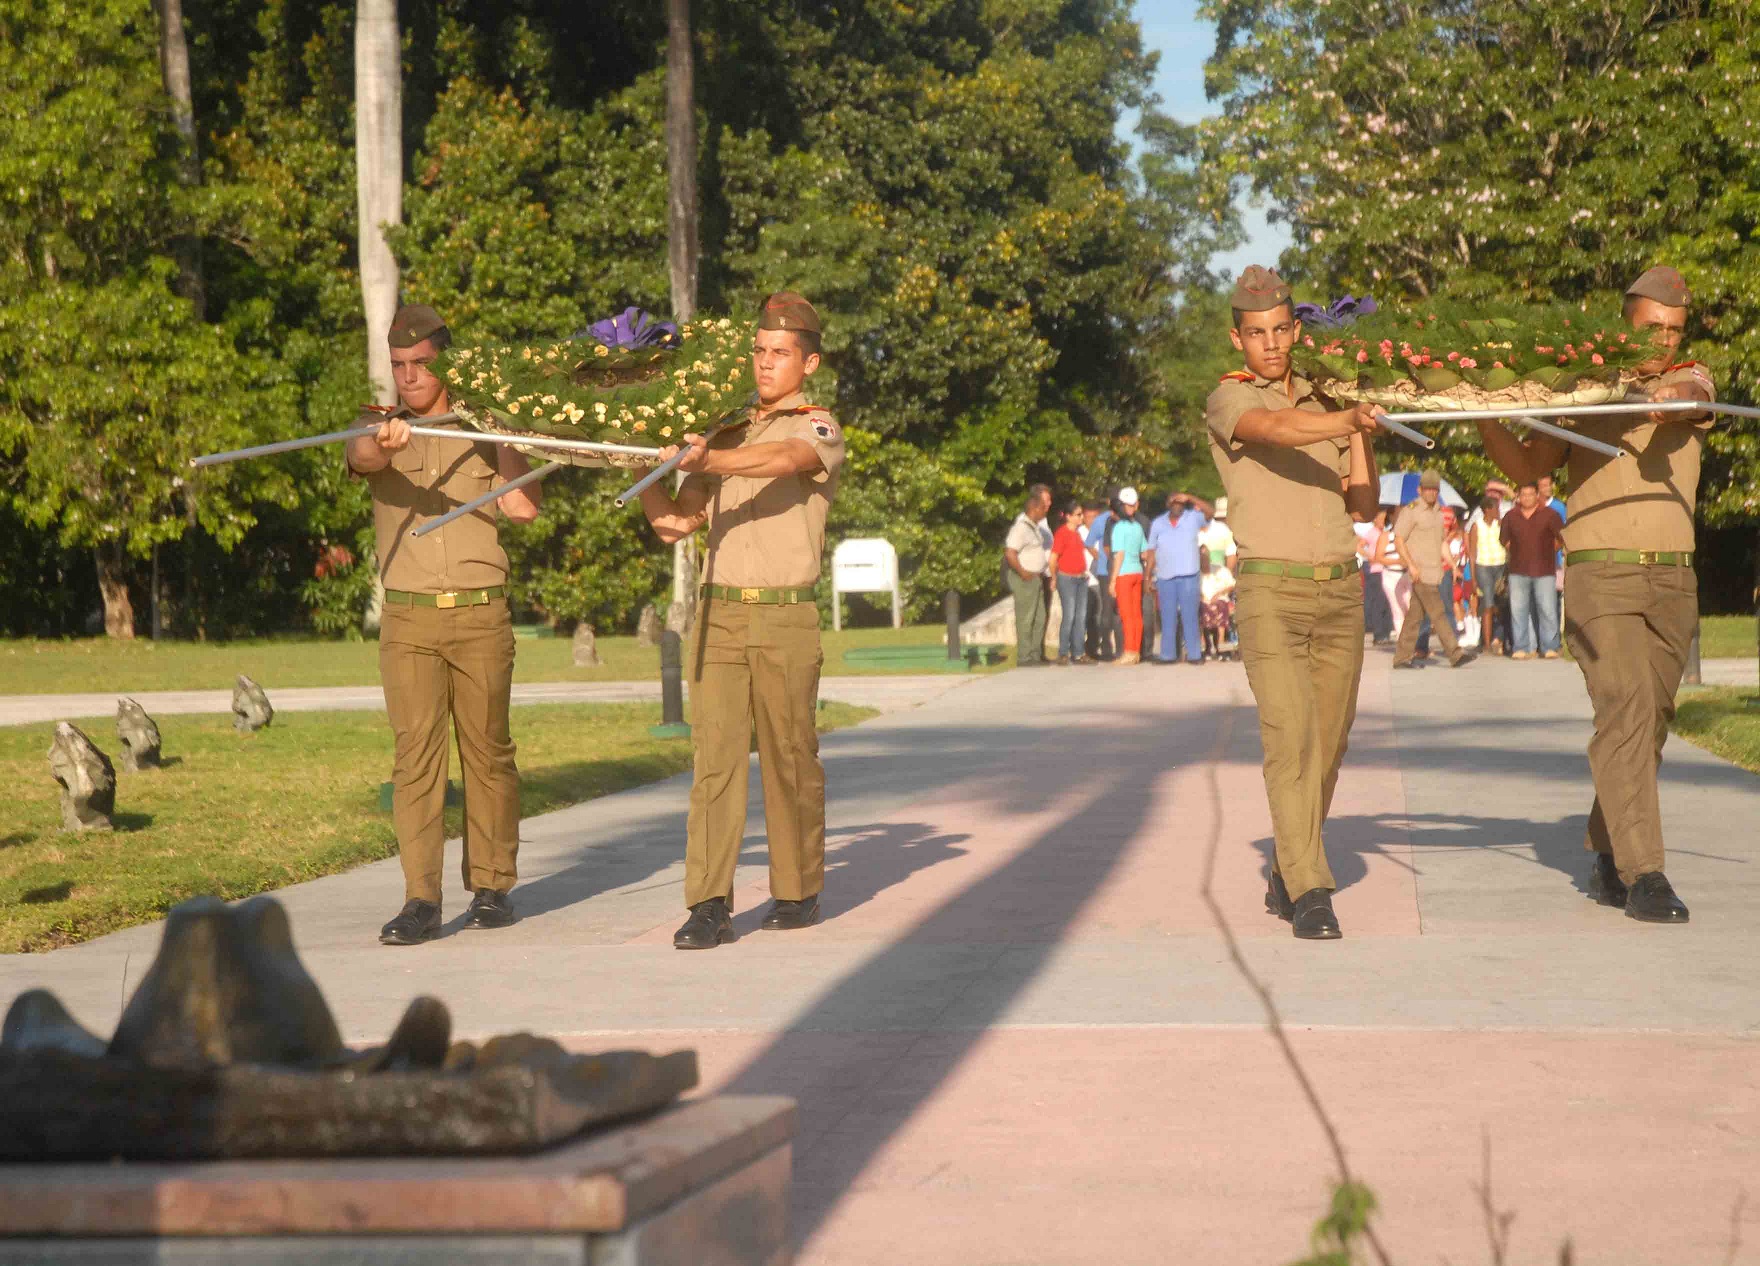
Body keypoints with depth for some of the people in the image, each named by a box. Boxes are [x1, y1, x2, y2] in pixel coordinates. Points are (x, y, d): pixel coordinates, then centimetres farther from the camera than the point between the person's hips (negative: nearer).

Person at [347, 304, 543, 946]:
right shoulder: (379, 427, 8)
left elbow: (524, 507, -5)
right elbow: (361, 455, -18)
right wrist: (382, 441, -40)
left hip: (481, 613, 0)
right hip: (408, 620, 0)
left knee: (487, 749, 5)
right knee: (414, 752, -7)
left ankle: (492, 886, 16)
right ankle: (420, 899, -9)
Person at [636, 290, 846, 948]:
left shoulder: (819, 428, 3)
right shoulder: (727, 431, 19)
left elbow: (784, 459, -23)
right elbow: (675, 523, 19)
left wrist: (706, 459, -37)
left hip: (786, 619, -4)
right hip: (718, 615, 4)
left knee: (789, 758, 2)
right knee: (714, 755, -5)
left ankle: (798, 892, 16)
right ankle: (709, 905, -8)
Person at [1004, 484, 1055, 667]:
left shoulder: (1036, 525, 15)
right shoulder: (1022, 527, -16)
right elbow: (1010, 553, -24)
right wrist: (1023, 573, -18)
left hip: (1036, 578, 10)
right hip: (1025, 579, -10)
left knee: (1039, 618, 11)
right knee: (1025, 618, -6)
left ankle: (1036, 654, 17)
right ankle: (1024, 657, -3)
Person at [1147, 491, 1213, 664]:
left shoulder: (1193, 518, 3)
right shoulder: (1158, 523, 9)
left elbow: (1209, 510, -14)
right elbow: (1152, 551, 9)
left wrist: (1189, 498, -21)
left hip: (1188, 576, -2)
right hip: (1165, 577, 2)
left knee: (1190, 616, 0)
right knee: (1168, 617, 6)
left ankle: (1194, 654, 2)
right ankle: (1167, 654, 10)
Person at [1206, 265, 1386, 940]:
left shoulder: (1326, 403, 17)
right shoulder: (1227, 400, -1)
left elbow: (1363, 505, 14)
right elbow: (1272, 428, -25)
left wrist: (1361, 430, 3)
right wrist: (1349, 419, -41)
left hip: (1341, 590, 6)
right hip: (1271, 589, -6)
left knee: (1327, 745, 7)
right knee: (1291, 738, -17)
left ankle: (1285, 878, 21)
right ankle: (1309, 894, -20)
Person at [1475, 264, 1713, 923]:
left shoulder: (1693, 378, 8)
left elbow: (1687, 400, -17)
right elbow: (1527, 465, 6)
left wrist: (1669, 397, -40)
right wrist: (1486, 417, -11)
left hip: (1673, 579, 3)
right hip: (1601, 577, -3)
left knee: (1650, 722, 7)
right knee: (1625, 709, -17)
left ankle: (1606, 858, 22)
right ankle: (1642, 872, -20)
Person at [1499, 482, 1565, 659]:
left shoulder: (1548, 514, 2)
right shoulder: (1511, 517, 9)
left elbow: (1561, 537, 8)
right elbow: (1505, 541, 21)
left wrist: (1548, 552, 10)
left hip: (1544, 571, -2)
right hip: (1518, 572, 2)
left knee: (1547, 610, -5)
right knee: (1518, 610, 0)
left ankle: (1549, 648, 0)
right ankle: (1521, 648, 5)